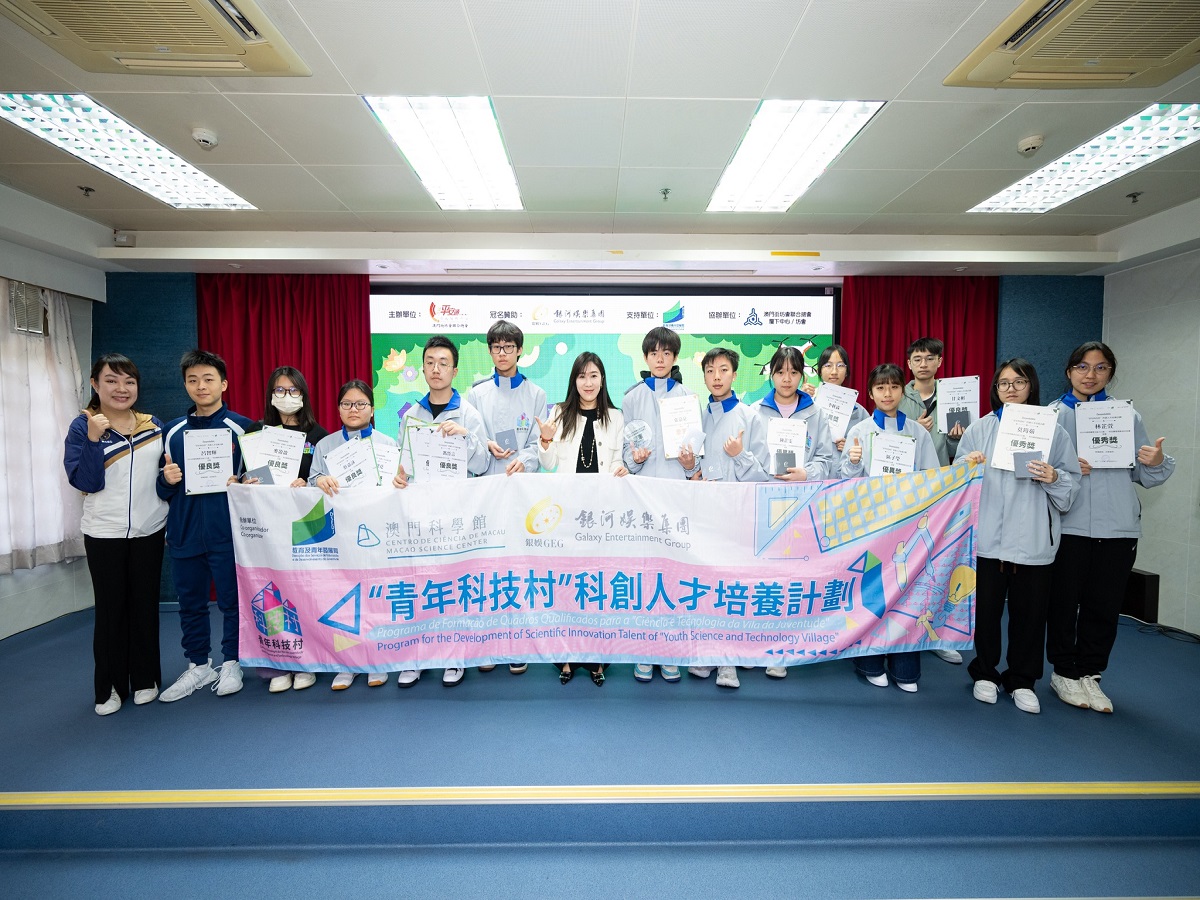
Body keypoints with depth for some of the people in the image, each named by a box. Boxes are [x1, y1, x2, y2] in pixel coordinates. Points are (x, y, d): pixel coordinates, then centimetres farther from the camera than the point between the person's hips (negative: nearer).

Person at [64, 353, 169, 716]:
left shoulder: (154, 426, 5)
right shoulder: (82, 427, -4)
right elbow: (85, 482, -14)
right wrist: (93, 438, -23)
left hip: (149, 532, 2)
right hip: (104, 535, -2)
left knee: (145, 606, 10)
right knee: (110, 610, 7)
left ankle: (145, 679, 23)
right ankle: (109, 687, 21)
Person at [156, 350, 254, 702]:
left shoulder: (241, 428, -2)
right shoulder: (174, 431, 9)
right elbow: (162, 489, 14)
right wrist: (167, 480, -7)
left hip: (226, 533, -4)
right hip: (184, 533, 4)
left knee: (231, 600, 5)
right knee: (190, 603, 13)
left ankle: (231, 664, 22)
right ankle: (198, 666, 29)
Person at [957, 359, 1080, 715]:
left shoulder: (1053, 430, 5)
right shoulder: (979, 429, 5)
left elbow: (1072, 483, 5)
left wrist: (1054, 479, -16)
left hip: (1033, 538, 1)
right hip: (987, 535, 0)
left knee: (1030, 610, 9)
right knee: (985, 607, 8)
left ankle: (1022, 680, 27)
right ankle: (985, 674, 27)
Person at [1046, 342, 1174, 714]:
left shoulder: (1127, 415, 8)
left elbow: (1143, 475, 9)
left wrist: (1157, 462, -12)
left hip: (1117, 526, 2)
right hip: (1068, 524, -2)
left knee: (1104, 605, 9)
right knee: (1064, 600, 6)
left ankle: (1090, 675, 25)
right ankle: (1064, 673, 22)